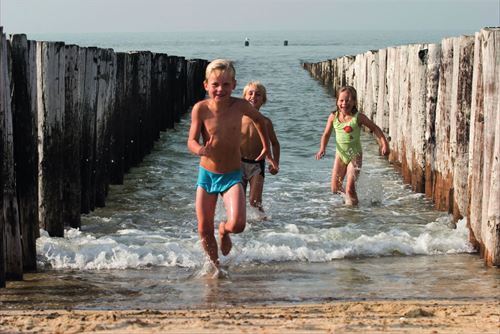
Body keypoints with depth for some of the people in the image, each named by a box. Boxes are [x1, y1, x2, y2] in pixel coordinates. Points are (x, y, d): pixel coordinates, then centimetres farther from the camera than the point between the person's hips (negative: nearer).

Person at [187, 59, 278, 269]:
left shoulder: (240, 106, -13)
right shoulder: (201, 109, -13)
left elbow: (259, 120, 8)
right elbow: (191, 141, -11)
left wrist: (266, 148, 17)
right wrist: (200, 150, -34)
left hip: (232, 175, -1)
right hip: (206, 175, 1)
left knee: (237, 224, -20)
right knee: (204, 230, 4)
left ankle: (224, 231, 17)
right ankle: (215, 265, 30)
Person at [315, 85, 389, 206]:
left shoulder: (358, 117, -13)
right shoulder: (333, 117, -5)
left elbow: (375, 128, -3)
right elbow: (326, 134, 3)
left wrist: (384, 143, -11)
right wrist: (322, 149, -13)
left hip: (355, 156, -3)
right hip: (340, 155, 4)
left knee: (350, 188, -12)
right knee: (335, 189, 6)